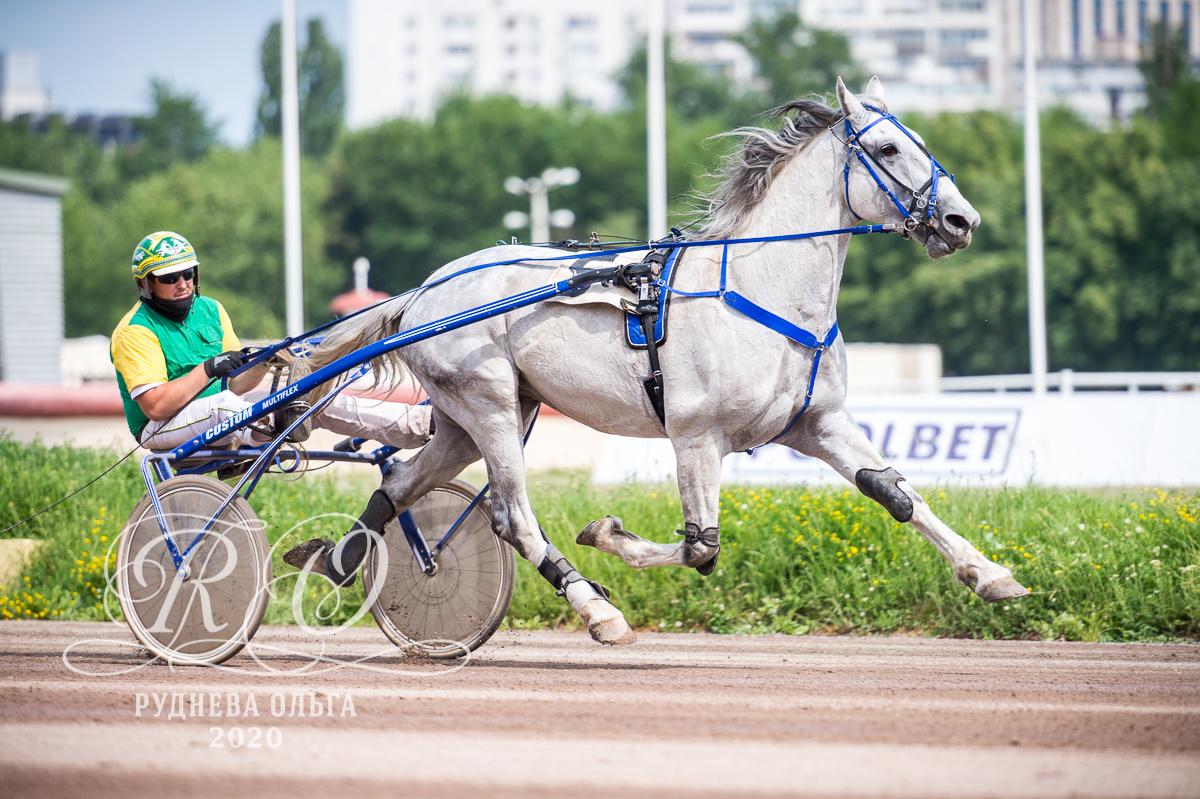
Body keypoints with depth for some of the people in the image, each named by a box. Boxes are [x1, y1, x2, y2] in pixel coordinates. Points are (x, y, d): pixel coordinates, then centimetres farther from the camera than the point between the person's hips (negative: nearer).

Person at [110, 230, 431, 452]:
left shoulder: (209, 310, 11)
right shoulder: (136, 331, -12)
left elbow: (235, 384, 10)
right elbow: (155, 406, -22)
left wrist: (261, 364, -11)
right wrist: (207, 370, -24)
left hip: (221, 415, 7)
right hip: (162, 429, -7)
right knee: (221, 405, -39)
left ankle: (417, 422, -17)